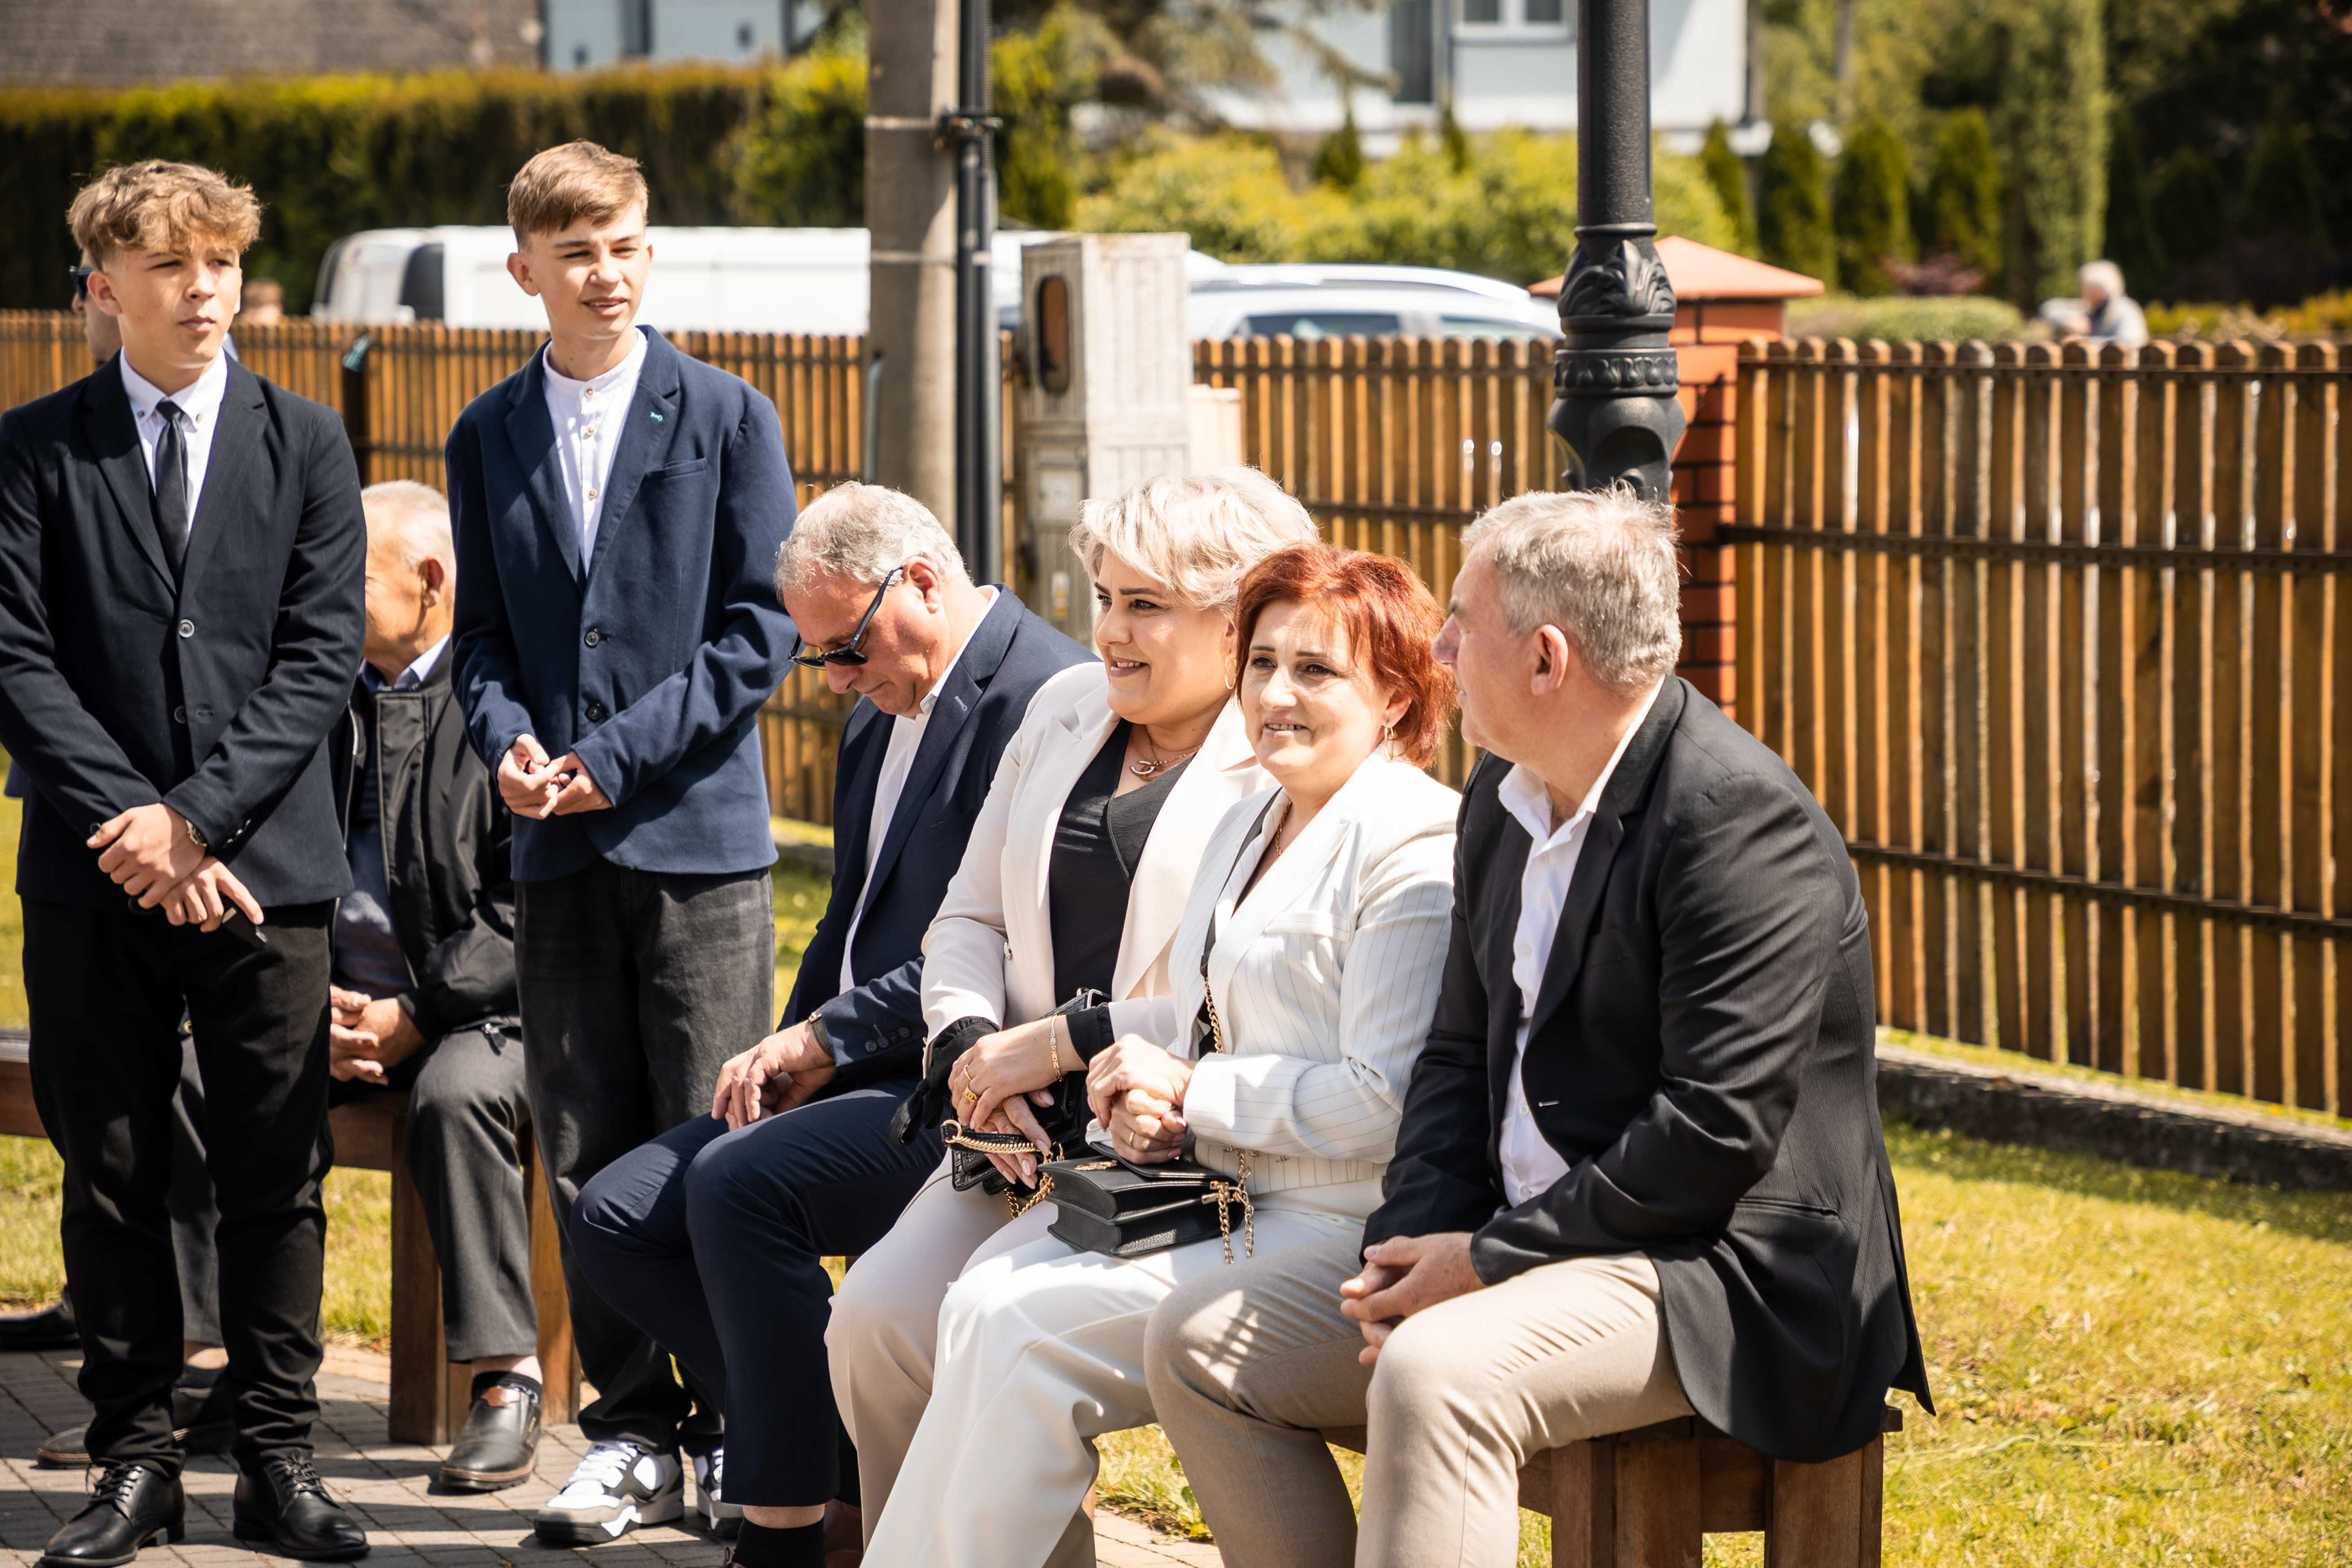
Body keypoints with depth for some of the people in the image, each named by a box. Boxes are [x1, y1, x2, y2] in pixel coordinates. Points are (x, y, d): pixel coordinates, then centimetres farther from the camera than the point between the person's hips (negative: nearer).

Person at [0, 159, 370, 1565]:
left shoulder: (306, 445, 7)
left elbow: (322, 657, -1)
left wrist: (197, 814, -11)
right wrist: (135, 829, -12)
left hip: (267, 867, 0)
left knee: (278, 1178, 3)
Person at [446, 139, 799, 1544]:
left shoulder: (728, 418, 1)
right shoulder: (489, 439, 12)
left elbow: (763, 628, -3)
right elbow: (482, 633, 13)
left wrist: (622, 753, -11)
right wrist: (508, 741, -8)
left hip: (700, 832, -3)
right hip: (559, 849, 4)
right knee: (587, 1152, 5)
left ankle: (744, 1429, 7)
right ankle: (636, 1433, 13)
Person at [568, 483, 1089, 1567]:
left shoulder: (1045, 697, -14)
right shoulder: (878, 718, 18)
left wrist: (826, 1037, -15)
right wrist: (793, 1055, 4)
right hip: (858, 1073, 10)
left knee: (740, 1184, -29)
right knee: (615, 1218, 0)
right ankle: (860, 1465, 2)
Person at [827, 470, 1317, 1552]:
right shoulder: (1066, 710, 18)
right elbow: (968, 920, 21)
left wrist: (1066, 1042, -14)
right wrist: (976, 1048, 0)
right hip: (1033, 1133, 7)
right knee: (873, 1318, -17)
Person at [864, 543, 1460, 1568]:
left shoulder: (1416, 845, -10)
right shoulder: (1245, 829, 19)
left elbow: (1386, 1103, -18)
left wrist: (1193, 1092, -11)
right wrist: (1147, 1119, 1)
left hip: (1330, 1227, -9)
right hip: (1213, 1197, 9)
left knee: (1026, 1329, -20)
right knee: (985, 1298, -15)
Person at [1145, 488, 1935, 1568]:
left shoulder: (1744, 825, -18)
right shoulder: (1503, 798, 11)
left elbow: (1716, 1133, -23)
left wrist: (1488, 1260, -18)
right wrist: (1415, 1243, -3)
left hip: (1715, 1273, -10)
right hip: (1513, 1233, 10)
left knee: (1437, 1375, -35)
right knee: (1201, 1340, 2)